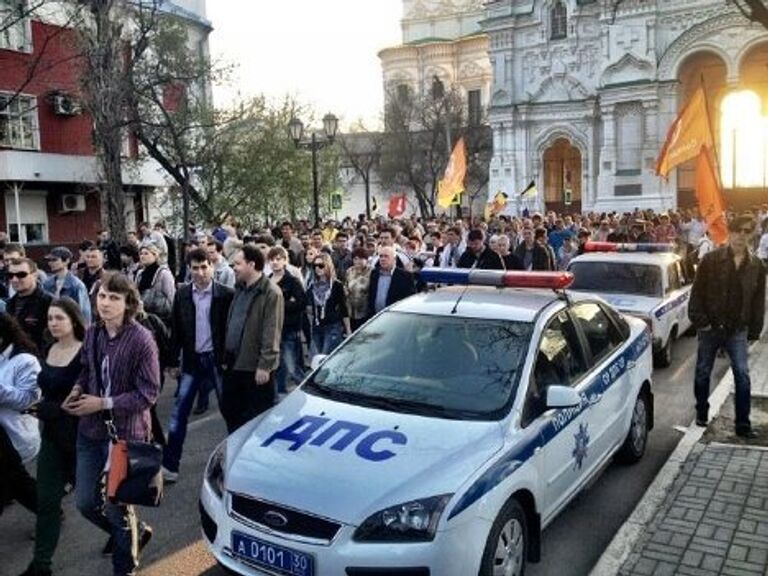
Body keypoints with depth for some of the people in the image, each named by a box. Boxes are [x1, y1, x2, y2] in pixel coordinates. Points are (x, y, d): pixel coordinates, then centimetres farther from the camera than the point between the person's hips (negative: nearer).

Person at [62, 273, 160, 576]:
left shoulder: (141, 340, -20)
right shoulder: (93, 333, -2)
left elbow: (148, 393, -17)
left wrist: (104, 403, -19)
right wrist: (77, 389, -6)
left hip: (126, 432, -6)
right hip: (91, 429, 6)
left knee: (116, 506, 7)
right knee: (85, 502, 13)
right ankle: (132, 533, 43)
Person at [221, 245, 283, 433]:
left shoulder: (271, 293, -15)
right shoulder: (240, 290, 12)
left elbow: (271, 334, -18)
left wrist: (264, 366, -19)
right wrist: (226, 356, 15)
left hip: (256, 367, -8)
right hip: (234, 364, 8)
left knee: (257, 417, 5)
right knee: (229, 410, 17)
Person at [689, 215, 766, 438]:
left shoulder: (756, 265, 1)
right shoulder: (711, 259, -7)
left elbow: (758, 300, 6)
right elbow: (697, 293, -6)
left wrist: (754, 329, 3)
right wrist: (700, 320, -11)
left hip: (738, 330, 1)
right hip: (711, 327, -1)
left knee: (742, 375, -4)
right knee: (703, 372, 12)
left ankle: (743, 423, 6)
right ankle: (702, 412, 31)